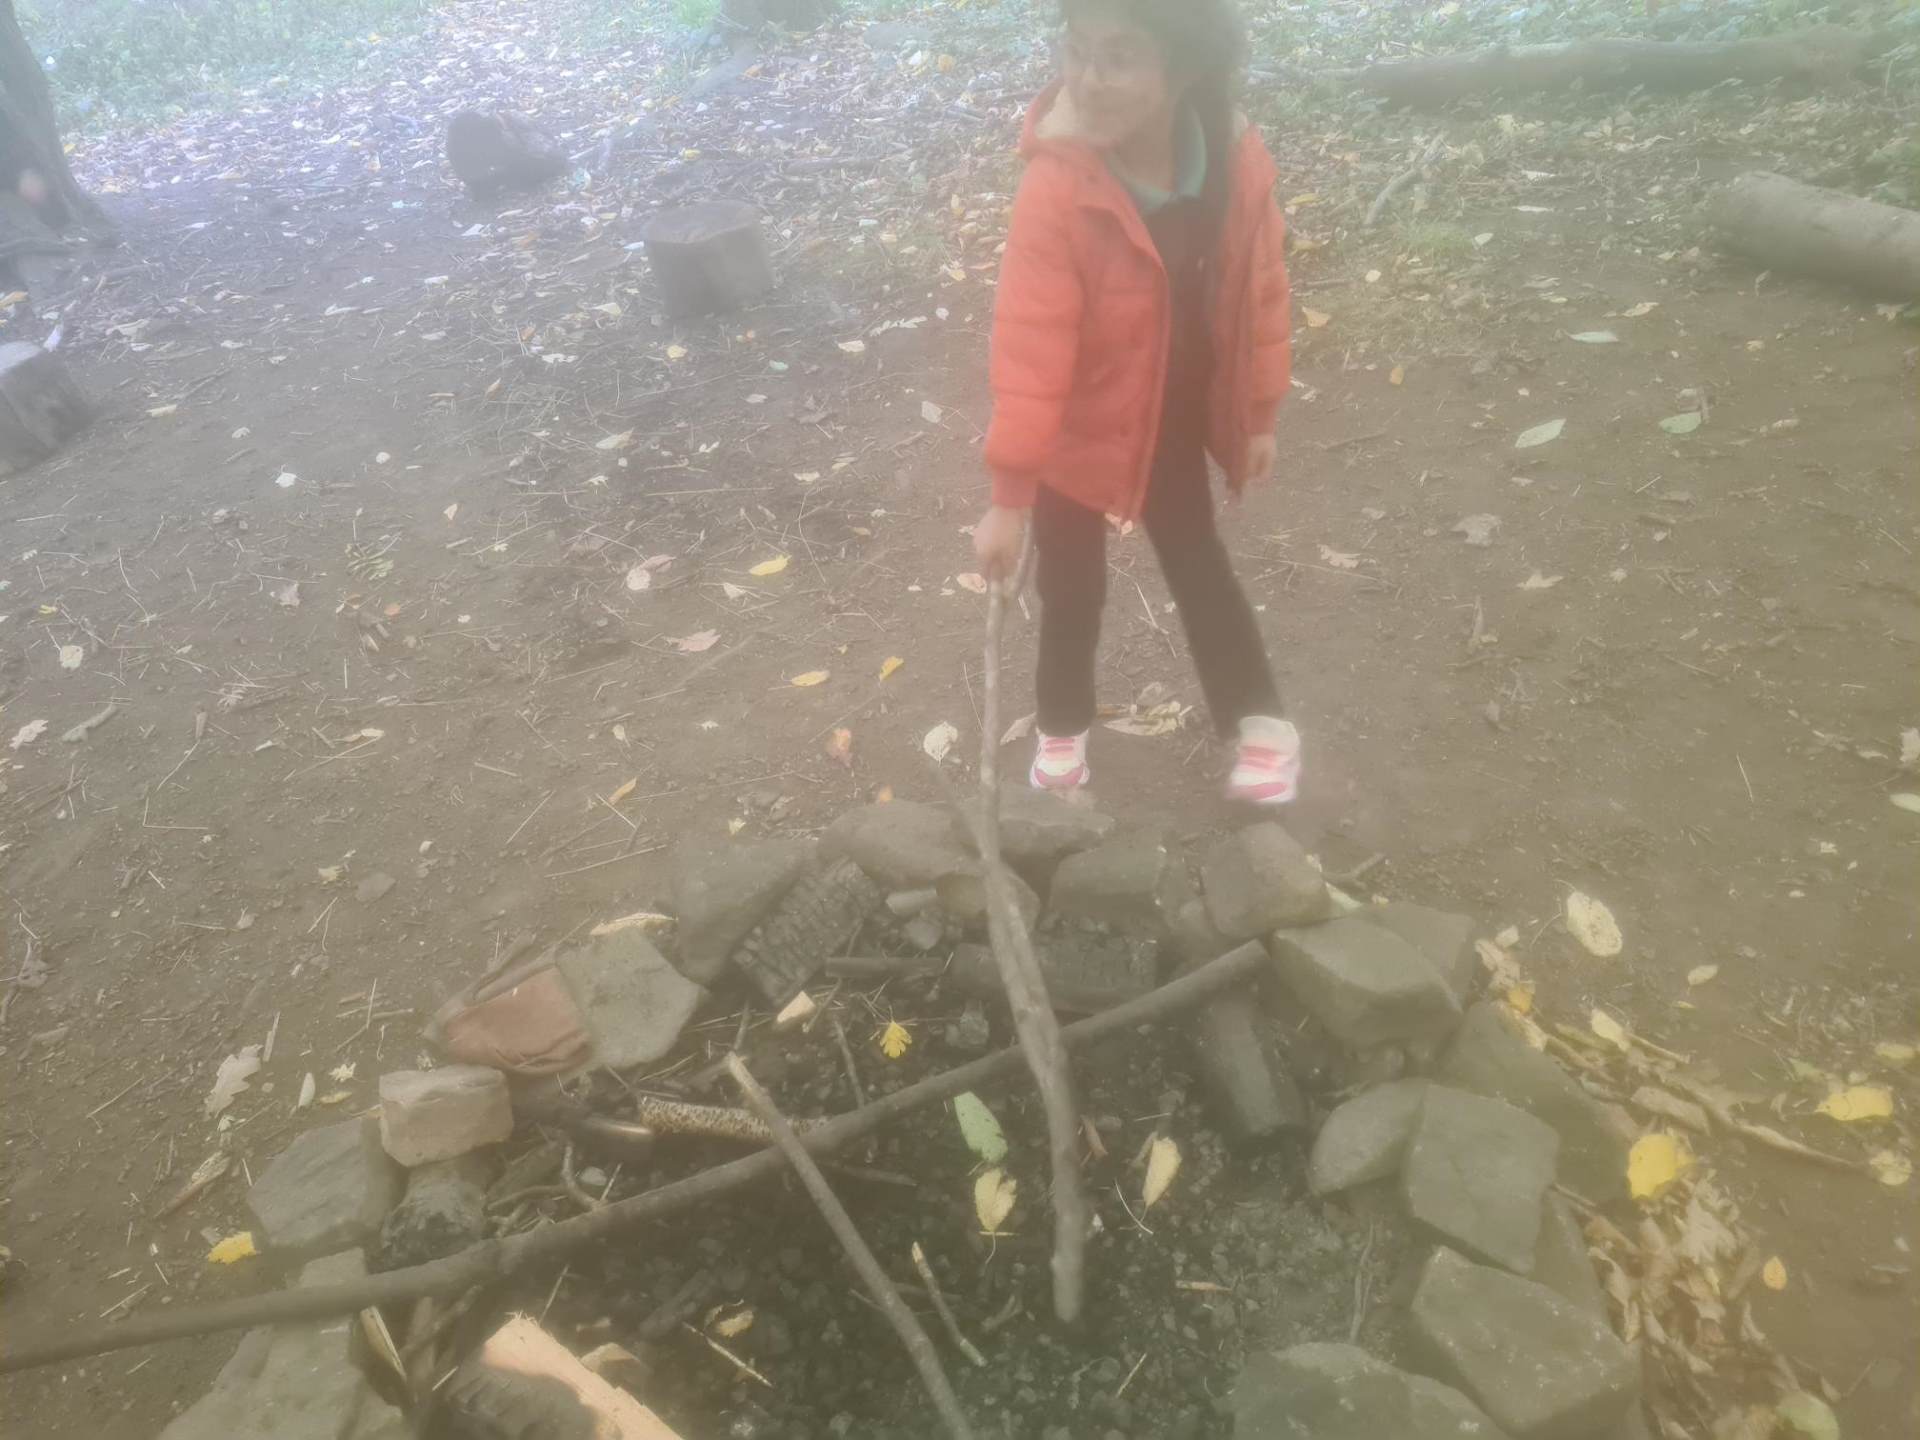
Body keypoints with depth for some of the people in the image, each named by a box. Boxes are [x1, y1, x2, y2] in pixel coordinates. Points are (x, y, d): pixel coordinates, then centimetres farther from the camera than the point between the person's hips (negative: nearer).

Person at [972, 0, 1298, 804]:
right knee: (1071, 587, 14)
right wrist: (1010, 495, -26)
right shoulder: (1056, 189, -28)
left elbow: (1260, 293, -2)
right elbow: (1028, 348, -28)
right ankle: (1061, 729, 40)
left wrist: (1259, 416, 6)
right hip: (1081, 433, -3)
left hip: (1175, 424, 3)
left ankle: (1257, 720, 39)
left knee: (1198, 564, 21)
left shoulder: (1238, 161, -16)